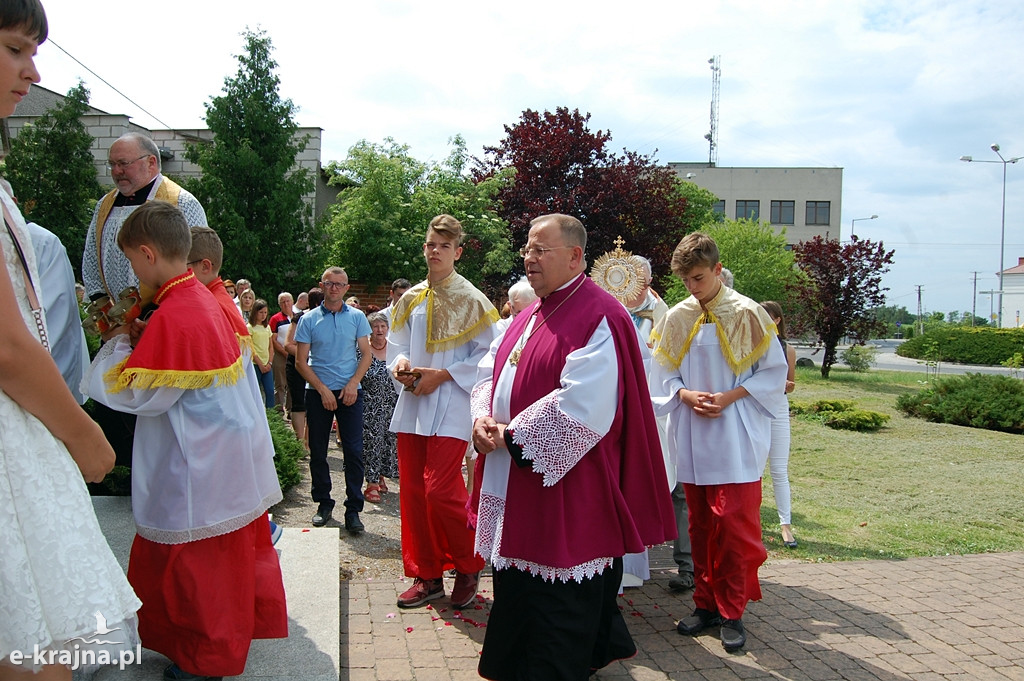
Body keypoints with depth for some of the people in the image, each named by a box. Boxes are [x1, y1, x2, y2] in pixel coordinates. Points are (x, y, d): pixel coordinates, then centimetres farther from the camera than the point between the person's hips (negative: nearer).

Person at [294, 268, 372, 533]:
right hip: (317, 392, 0)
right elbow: (301, 362, 0)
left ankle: (353, 509, 2)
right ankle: (324, 504, 20)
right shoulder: (309, 319, 3)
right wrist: (323, 389, -9)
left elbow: (366, 354, 6)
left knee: (354, 451, -4)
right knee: (318, 451, 6)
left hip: (350, 391, 0)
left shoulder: (357, 317, 6)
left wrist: (353, 383, -9)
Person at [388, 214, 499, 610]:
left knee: (440, 491, -11)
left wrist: (442, 375, -14)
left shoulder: (471, 301, -3)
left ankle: (468, 567, 14)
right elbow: (396, 344, 16)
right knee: (413, 491, 6)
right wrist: (400, 363, -7)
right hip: (412, 405, 6)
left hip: (450, 407, -5)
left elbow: (486, 355, -6)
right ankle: (427, 576, 20)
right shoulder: (410, 300, 12)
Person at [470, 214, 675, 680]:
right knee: (515, 596, 20)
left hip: (565, 490, -9)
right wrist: (483, 417, -5)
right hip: (515, 492, 9)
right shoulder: (530, 317, 14)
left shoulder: (599, 318, -15)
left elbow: (583, 406, -24)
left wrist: (513, 434, -17)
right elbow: (491, 374, 16)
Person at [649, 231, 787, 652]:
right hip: (692, 439, 4)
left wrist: (731, 396, -14)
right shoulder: (677, 318, 5)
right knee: (700, 525, 10)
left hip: (735, 438, -3)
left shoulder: (747, 314, -5)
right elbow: (664, 375, 10)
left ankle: (732, 613, 10)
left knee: (733, 524, -4)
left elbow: (774, 371, -2)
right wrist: (686, 395, -10)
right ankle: (707, 603, 23)